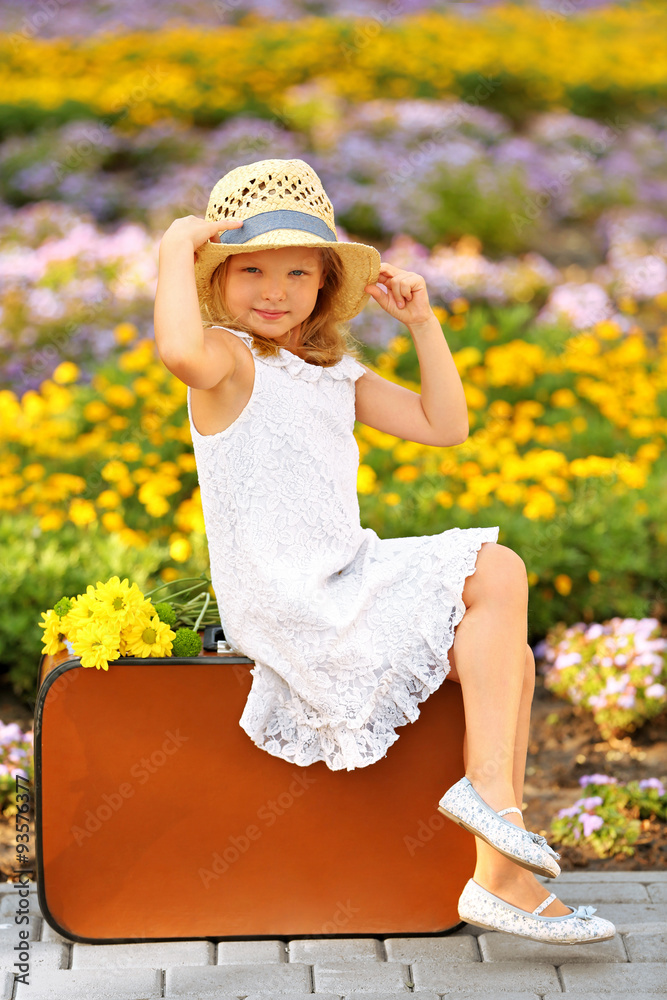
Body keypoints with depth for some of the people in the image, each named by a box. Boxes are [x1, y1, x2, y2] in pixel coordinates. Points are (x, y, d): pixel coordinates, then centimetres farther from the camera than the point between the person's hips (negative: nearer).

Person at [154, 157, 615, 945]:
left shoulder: (334, 373, 17)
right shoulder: (229, 358, -10)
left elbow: (445, 426, 17)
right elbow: (179, 350, -37)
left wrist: (422, 323, 11)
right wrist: (176, 245, -24)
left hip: (344, 587, 9)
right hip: (286, 604, -9)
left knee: (508, 660, -2)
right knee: (499, 572, -16)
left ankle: (500, 874, 0)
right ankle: (490, 786, -13)